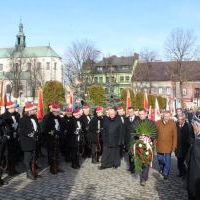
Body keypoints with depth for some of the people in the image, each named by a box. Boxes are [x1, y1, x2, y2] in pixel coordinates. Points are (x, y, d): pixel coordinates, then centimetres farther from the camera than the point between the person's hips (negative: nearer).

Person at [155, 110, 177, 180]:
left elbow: (174, 136, -8)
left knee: (167, 160, 3)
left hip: (168, 146, -2)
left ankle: (166, 173, 22)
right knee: (160, 159, 18)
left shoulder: (173, 124, -11)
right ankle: (161, 168, 47)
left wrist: (174, 146, -8)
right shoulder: (157, 123, -8)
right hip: (159, 145, 2)